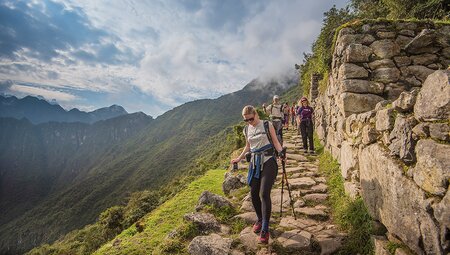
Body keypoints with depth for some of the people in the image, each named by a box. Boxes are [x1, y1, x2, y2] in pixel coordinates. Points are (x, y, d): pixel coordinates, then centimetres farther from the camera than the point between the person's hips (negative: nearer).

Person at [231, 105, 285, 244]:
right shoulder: (246, 130, 9)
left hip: (268, 161, -5)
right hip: (254, 162, 5)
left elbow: (275, 141, -1)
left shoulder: (267, 125, -3)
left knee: (264, 194, -14)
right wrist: (239, 158, 20)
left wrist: (281, 152, -19)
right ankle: (260, 220, 31)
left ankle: (265, 230, -4)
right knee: (254, 194, 6)